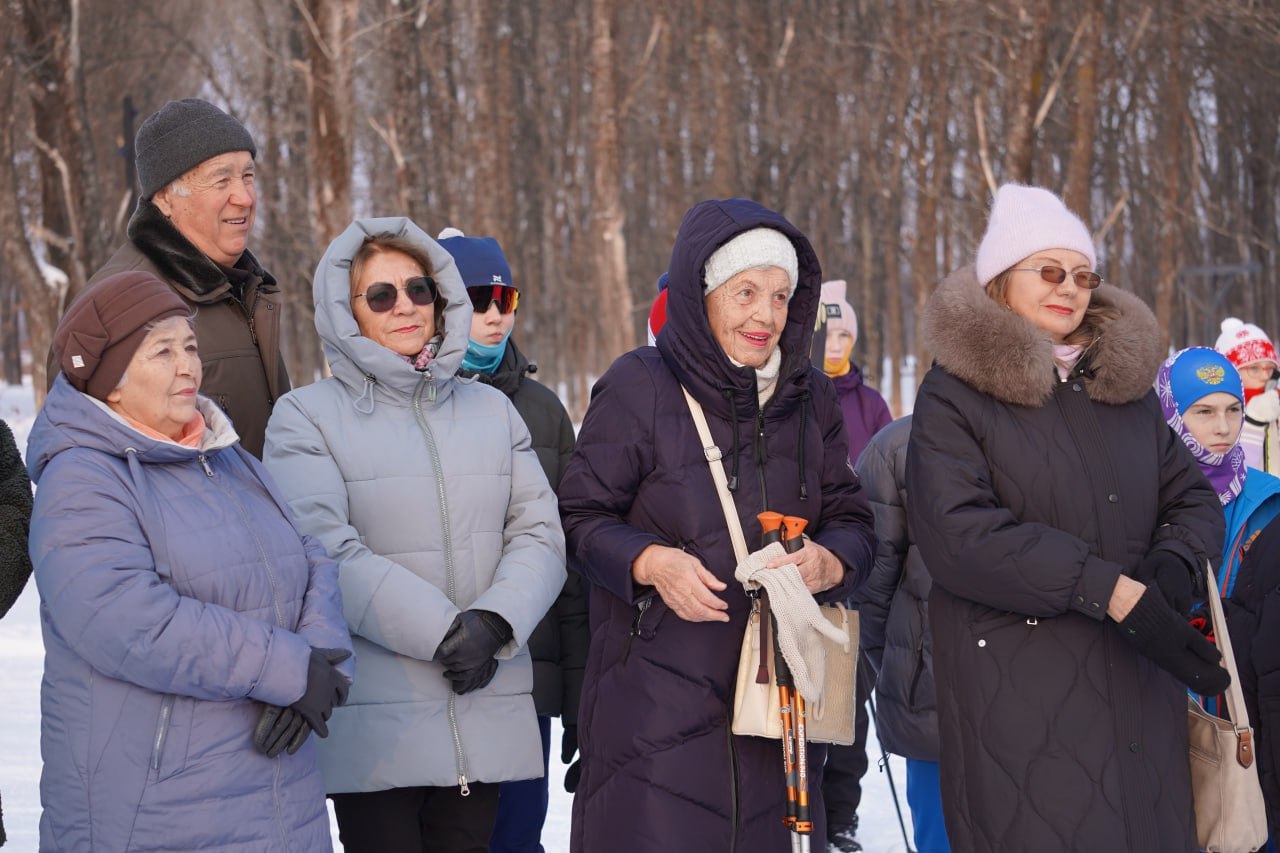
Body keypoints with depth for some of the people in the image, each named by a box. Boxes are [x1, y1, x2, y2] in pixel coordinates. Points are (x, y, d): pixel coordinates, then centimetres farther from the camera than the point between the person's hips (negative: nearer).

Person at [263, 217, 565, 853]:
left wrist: (495, 622, -13)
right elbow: (328, 552, -12)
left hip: (487, 714, 4)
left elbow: (539, 533, 6)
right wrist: (444, 631, -17)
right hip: (373, 722, -4)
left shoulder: (491, 409, 15)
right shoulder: (308, 416, 0)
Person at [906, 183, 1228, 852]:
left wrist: (1172, 568, -10)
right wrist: (1114, 590, -21)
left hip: (1140, 688, 5)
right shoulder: (955, 392, -3)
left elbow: (1192, 499, 15)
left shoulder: (1127, 382, 15)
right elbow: (958, 533, -16)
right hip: (1016, 690, -5)